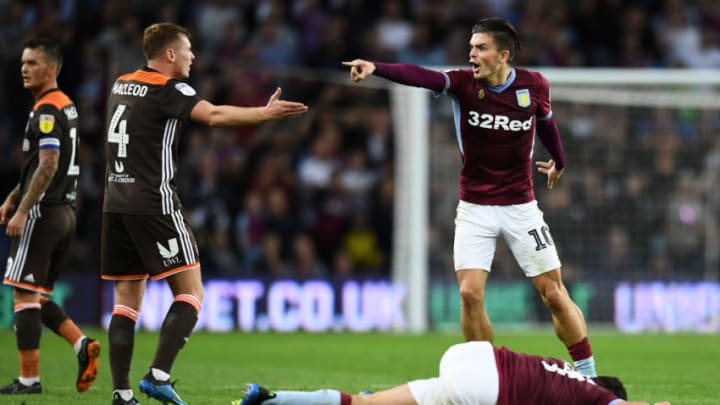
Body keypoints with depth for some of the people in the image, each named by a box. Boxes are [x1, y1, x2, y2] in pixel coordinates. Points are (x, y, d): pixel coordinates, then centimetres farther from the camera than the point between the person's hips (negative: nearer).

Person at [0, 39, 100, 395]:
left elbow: (47, 166, -21)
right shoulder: (65, 106, 17)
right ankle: (82, 344, -1)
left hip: (43, 212, -10)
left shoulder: (47, 110, -13)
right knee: (37, 296, 15)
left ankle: (29, 378, -5)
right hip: (64, 212, 10)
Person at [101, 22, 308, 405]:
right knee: (190, 293, -2)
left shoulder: (121, 85, 14)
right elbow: (214, 115, -24)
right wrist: (265, 113, -23)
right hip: (154, 202, -8)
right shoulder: (167, 89, -9)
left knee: (127, 299, 8)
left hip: (115, 204, 8)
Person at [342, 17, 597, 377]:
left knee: (554, 294, 0)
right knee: (470, 293, -12)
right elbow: (420, 76, -29)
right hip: (474, 208, 0)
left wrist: (558, 161, 31)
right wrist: (375, 68, -46)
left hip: (521, 208, 0)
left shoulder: (534, 86, -7)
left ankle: (588, 377, 13)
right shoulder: (463, 83, -11)